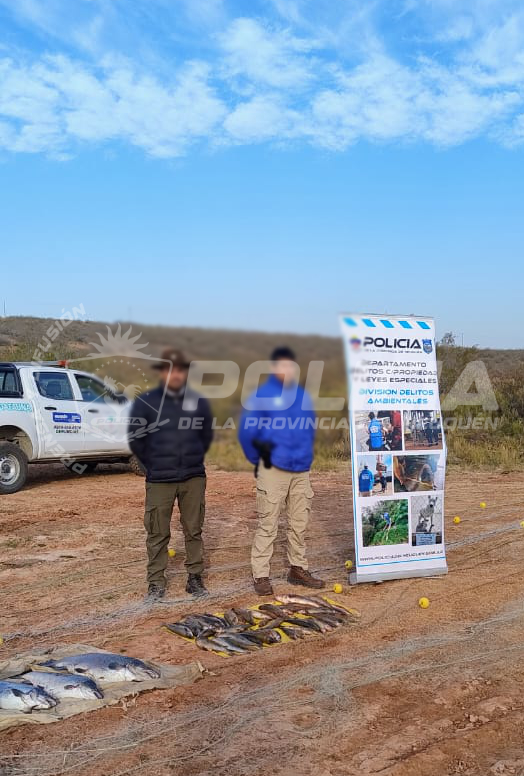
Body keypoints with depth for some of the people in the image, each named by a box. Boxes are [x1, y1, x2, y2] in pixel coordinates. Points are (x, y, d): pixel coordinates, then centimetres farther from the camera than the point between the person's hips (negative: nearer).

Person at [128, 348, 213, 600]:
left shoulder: (198, 402, 6)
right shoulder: (146, 402, -3)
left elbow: (206, 435, 18)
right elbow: (135, 438, 4)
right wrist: (152, 464, 7)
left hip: (194, 478, 2)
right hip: (159, 480, -2)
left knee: (194, 530, 9)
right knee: (158, 533, 3)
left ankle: (195, 577, 21)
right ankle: (156, 582, 14)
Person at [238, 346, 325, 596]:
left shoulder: (303, 395, 10)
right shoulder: (262, 394, -7)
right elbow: (247, 430, -6)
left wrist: (306, 454, 14)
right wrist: (257, 459, 1)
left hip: (301, 470, 6)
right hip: (273, 469, -5)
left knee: (299, 522, 13)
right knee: (267, 524, -1)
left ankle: (298, 568, 27)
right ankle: (261, 575, 7)